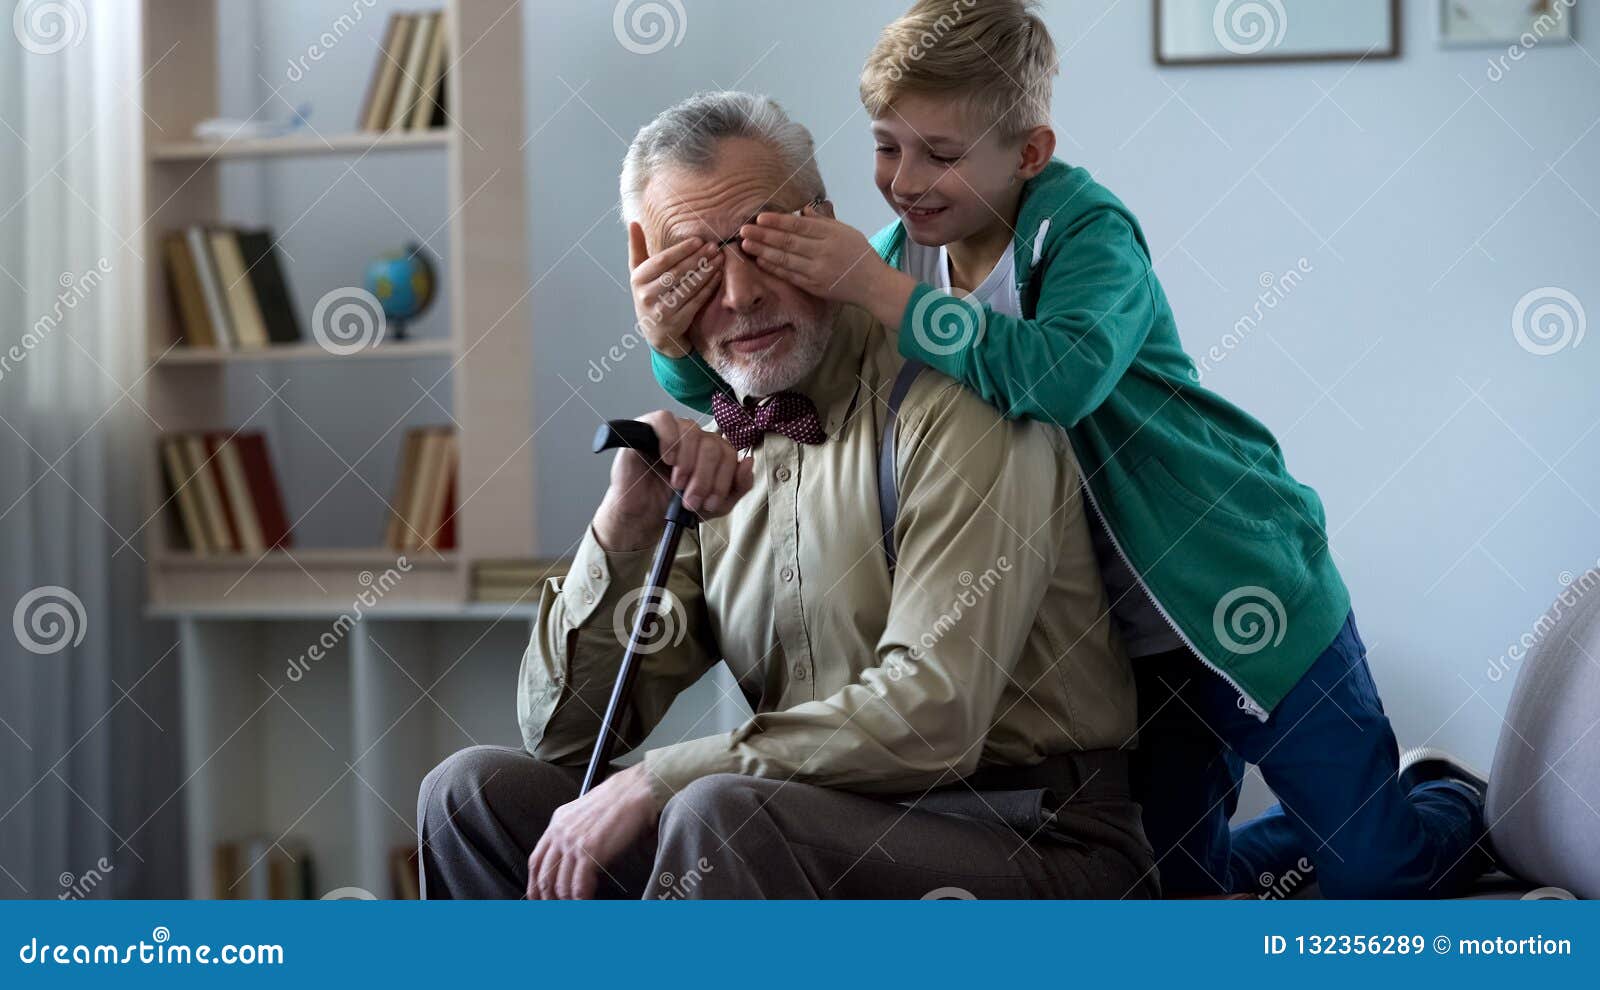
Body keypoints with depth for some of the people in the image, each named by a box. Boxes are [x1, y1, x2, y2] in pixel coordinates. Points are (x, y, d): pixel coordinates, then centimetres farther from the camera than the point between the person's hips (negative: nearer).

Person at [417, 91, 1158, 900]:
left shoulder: (954, 406, -9)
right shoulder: (711, 459, 13)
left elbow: (931, 718, -21)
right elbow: (561, 737, 8)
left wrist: (656, 782, -18)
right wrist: (627, 520, -8)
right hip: (830, 846, 7)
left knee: (722, 811, -34)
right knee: (476, 792, -6)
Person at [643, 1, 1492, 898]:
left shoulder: (1088, 230, -19)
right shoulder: (906, 254, -1)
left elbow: (1062, 376, -40)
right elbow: (738, 381, 1)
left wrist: (877, 290, -41)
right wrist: (681, 343, -22)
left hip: (1241, 590, -6)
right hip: (1130, 637, 6)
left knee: (1377, 874, -4)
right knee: (1179, 892, 11)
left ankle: (1457, 805, 31)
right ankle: (1393, 799, 35)